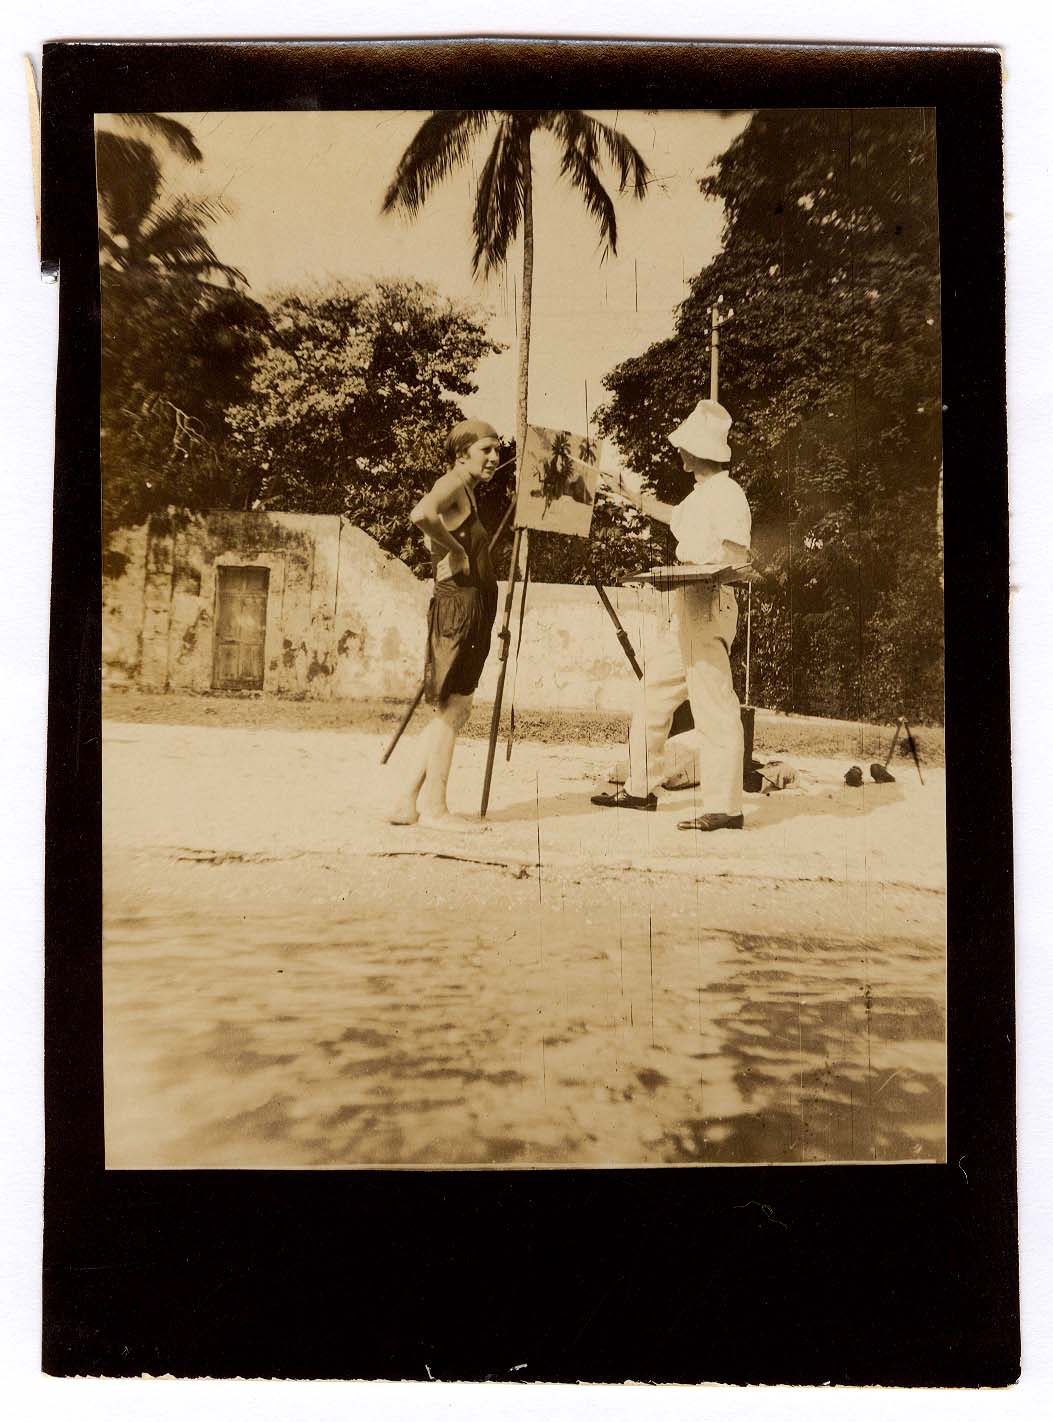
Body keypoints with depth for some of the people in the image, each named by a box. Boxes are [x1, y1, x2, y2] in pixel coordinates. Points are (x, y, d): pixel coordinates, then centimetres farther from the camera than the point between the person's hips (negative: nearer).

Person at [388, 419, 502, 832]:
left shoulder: (467, 491, 21)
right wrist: (455, 551, -18)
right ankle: (434, 808, 1)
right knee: (451, 709, -6)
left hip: (472, 608, 10)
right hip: (459, 604, -10)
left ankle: (408, 802, 15)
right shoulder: (453, 482, -8)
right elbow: (422, 514, -29)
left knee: (453, 711, 11)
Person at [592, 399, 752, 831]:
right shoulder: (702, 494, 17)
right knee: (652, 696, 14)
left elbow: (737, 558, -19)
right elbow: (673, 516, 39)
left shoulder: (726, 493, -11)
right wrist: (629, 492, 41)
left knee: (714, 708, -9)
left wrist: (693, 566, -21)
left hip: (709, 607, -10)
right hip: (686, 610, 10)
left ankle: (725, 807, -5)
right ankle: (641, 788, 23)